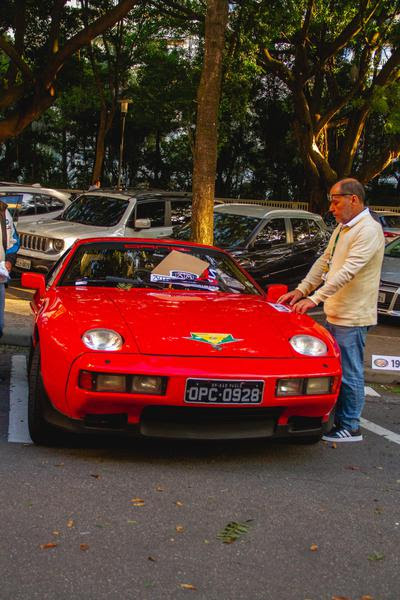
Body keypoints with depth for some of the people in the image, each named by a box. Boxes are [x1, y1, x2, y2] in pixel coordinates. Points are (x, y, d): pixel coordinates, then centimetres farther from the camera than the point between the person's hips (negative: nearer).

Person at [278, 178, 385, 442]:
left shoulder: (369, 230, -17)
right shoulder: (342, 228, 14)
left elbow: (348, 271, -25)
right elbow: (324, 262, 19)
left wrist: (315, 298, -27)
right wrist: (301, 290, 10)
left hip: (352, 317, -9)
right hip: (334, 313, 9)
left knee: (350, 374, -1)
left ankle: (350, 428, 8)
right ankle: (339, 420, 25)